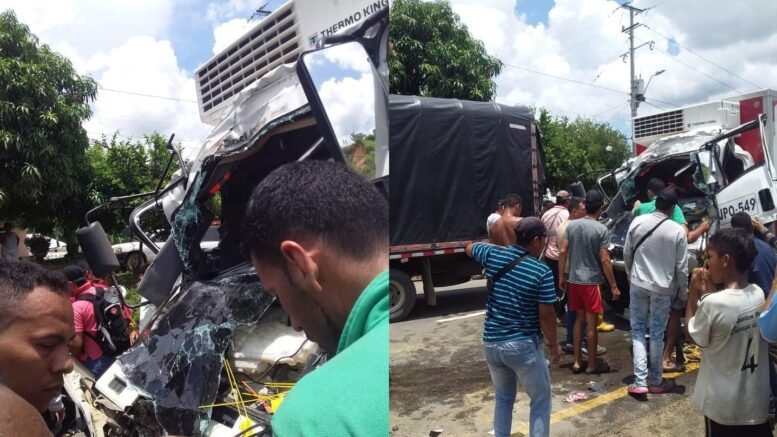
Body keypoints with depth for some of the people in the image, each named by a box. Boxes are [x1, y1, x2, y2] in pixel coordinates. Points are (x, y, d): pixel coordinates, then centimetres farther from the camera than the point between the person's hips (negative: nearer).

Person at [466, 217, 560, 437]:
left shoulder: (494, 255, -3)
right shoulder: (542, 271, -14)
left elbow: (469, 248, 19)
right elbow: (546, 314, -11)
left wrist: (496, 244, 30)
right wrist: (554, 344, 4)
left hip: (491, 342, 5)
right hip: (524, 345, -4)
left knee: (503, 397, 24)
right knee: (541, 400, 15)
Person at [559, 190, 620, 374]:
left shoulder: (572, 226, 2)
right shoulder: (601, 230, -13)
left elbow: (562, 252, 2)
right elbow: (604, 260, -15)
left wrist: (561, 276, 11)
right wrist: (614, 286, -9)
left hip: (574, 280, 5)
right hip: (591, 281, -5)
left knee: (579, 319, 15)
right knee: (591, 323, 4)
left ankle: (577, 361, 20)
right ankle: (592, 364, 14)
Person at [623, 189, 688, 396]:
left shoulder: (638, 222, -5)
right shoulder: (677, 231, -10)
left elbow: (627, 254, 2)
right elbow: (681, 267, -5)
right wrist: (684, 292, 9)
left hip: (638, 285, 1)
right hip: (663, 288, -1)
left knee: (638, 331, 10)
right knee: (657, 334, 10)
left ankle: (640, 382, 3)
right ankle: (656, 382, 24)